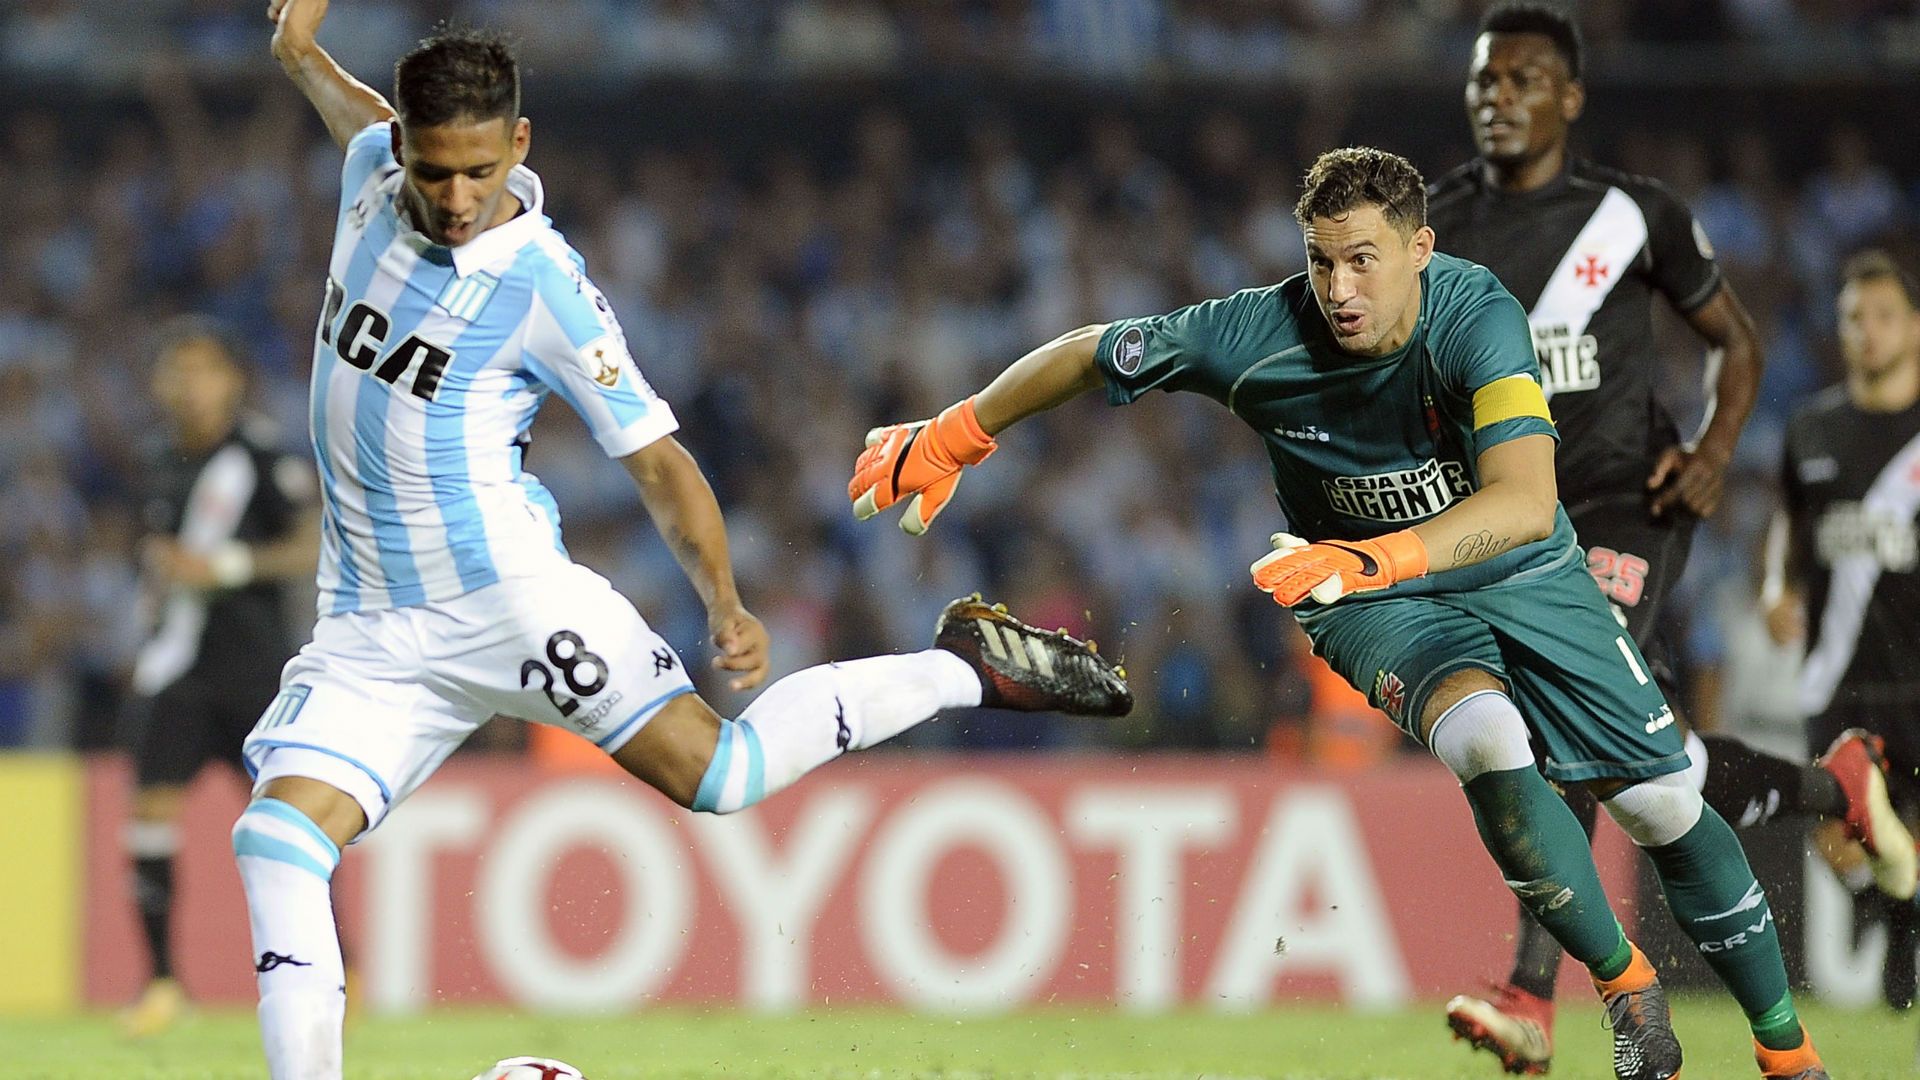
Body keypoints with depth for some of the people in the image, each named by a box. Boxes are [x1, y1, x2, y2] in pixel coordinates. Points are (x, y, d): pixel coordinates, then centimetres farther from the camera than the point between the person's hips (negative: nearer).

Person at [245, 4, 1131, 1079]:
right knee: (278, 831, -16)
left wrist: (726, 605, -19)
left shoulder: (544, 288, -13)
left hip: (505, 590, -5)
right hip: (368, 626, 5)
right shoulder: (373, 173, 1)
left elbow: (658, 460, -7)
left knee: (715, 770, -12)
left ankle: (966, 666, 7)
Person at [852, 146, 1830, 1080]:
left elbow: (1526, 504, -43)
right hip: (1380, 611, 0)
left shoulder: (1475, 316, -30)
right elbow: (1087, 355, -9)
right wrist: (945, 442, -3)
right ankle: (1627, 989, -12)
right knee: (1489, 746, -31)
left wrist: (1373, 558, -55)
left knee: (1665, 808, 0)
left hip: (1520, 576, 0)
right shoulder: (1260, 335, -25)